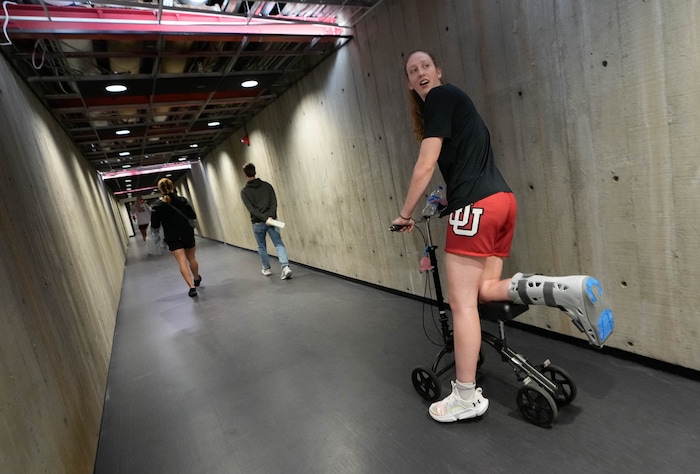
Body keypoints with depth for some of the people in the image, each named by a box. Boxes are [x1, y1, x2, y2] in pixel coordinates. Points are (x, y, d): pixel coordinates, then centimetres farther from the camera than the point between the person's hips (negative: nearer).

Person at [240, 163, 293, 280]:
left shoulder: (244, 191, -3)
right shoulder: (267, 185, 4)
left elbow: (251, 209, -13)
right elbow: (274, 203, -6)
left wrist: (265, 218, -17)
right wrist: (270, 217, -13)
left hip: (257, 223, -1)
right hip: (271, 220, 1)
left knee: (262, 246, 17)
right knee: (279, 244, -1)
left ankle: (266, 269, 28)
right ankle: (285, 267, -18)